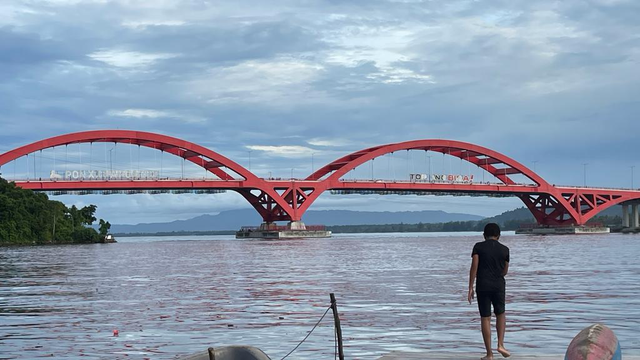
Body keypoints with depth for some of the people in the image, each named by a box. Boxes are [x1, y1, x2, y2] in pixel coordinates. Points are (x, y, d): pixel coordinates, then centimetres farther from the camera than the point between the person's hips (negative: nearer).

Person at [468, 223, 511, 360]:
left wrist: (470, 288, -8)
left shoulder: (478, 247, -1)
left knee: (485, 318, 2)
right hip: (499, 285, 1)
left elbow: (474, 267, -10)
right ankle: (500, 344, 6)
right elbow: (505, 271, 11)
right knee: (500, 314, 22)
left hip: (482, 286, -1)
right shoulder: (504, 249, 4)